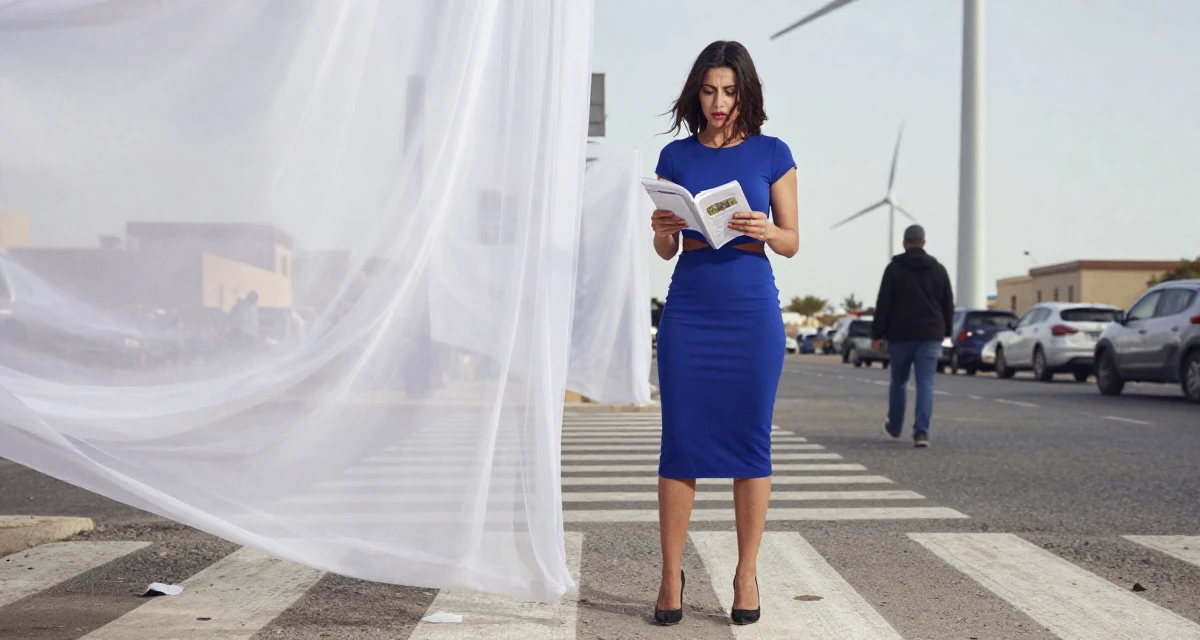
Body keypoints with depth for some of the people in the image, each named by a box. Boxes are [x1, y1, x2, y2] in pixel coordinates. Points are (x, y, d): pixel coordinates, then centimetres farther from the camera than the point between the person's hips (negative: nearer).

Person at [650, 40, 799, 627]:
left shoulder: (771, 153, 4)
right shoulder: (676, 157, 8)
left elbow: (792, 243, 4)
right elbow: (666, 251, 11)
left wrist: (764, 231, -17)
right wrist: (661, 231, -11)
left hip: (752, 313, -1)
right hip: (688, 312, 1)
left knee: (750, 442, 2)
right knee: (680, 442, 0)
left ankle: (746, 575, 12)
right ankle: (671, 578, 7)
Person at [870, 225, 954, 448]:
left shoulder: (894, 268, -2)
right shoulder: (939, 269, 8)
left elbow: (883, 304, -6)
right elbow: (948, 305, 13)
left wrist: (877, 334, -3)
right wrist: (945, 331, 23)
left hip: (900, 335, -1)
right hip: (930, 336, 1)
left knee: (899, 381, 13)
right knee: (926, 383, -3)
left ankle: (894, 427, 28)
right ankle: (921, 431, -15)